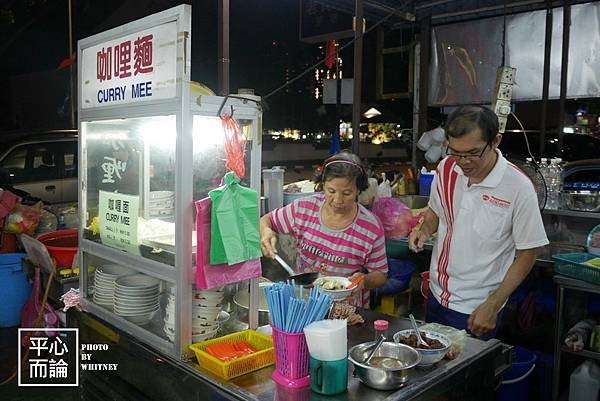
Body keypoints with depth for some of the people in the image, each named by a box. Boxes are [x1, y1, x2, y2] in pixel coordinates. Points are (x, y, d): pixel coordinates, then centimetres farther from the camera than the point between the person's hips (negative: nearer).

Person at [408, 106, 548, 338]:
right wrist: (425, 230, -9)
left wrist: (493, 305, -15)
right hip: (437, 296, 5)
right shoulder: (446, 168, -6)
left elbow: (526, 255, -11)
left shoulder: (518, 187, -19)